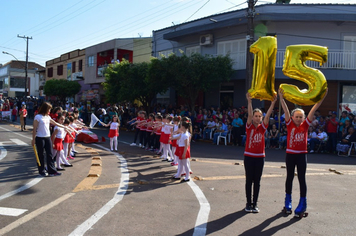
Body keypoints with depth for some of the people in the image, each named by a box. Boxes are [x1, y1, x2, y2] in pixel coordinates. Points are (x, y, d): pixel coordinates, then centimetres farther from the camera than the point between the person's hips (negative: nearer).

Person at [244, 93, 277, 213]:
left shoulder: (262, 128, 3)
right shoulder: (249, 127, -2)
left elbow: (267, 116, -10)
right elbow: (249, 115, -17)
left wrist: (273, 103, -21)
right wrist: (249, 101, -30)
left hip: (260, 157, 2)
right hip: (248, 157, -2)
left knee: (257, 181, 7)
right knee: (249, 180, 5)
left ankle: (255, 204, 16)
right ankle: (248, 203, 14)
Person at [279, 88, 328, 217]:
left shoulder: (305, 125, -2)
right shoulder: (290, 125, -3)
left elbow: (313, 110, -9)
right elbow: (286, 111, -15)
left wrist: (322, 97, -13)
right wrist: (281, 97, -26)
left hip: (302, 155, 0)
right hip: (290, 154, 0)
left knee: (302, 179, 2)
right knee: (289, 177, 13)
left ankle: (302, 204, 9)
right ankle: (288, 202, 27)